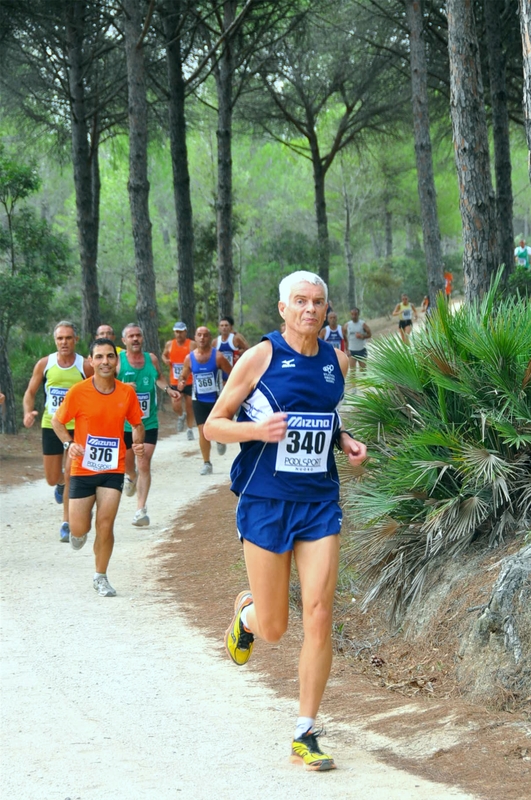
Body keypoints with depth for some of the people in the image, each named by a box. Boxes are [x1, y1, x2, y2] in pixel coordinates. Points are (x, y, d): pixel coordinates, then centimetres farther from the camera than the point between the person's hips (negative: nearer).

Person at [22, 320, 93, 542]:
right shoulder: (44, 364, -3)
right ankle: (62, 484, 48)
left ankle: (67, 523, 3)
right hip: (51, 427, 2)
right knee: (52, 479, 10)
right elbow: (30, 393, 5)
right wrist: (28, 412, -14)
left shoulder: (86, 367, -8)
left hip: (77, 427, -2)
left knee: (70, 476, -9)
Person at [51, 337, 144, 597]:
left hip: (113, 469, 1)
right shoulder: (78, 392, -11)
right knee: (78, 529, 0)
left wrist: (138, 443, -10)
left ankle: (100, 577, 13)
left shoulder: (126, 393, -4)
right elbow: (57, 421, 0)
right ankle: (80, 527, 39)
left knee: (105, 524, -6)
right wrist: (69, 443, -18)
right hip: (83, 469, -1)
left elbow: (137, 423, 10)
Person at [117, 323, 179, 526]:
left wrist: (168, 389, 3)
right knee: (127, 461, 14)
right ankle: (131, 477, 53)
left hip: (148, 423, 1)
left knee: (144, 464, -9)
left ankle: (141, 510, -8)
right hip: (124, 422, -1)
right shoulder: (118, 360, -9)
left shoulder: (151, 359, 1)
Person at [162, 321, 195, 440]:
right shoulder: (169, 344, 4)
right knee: (175, 405, -11)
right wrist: (166, 360, -1)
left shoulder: (192, 344, -5)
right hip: (175, 382, 1)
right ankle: (181, 416, 23)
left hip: (189, 381, -1)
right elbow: (164, 355, 21)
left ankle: (190, 429, 21)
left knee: (189, 405, 6)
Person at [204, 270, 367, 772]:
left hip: (319, 501, 3)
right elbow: (213, 425, -3)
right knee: (272, 627, 3)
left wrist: (345, 441, 6)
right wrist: (257, 429, -22)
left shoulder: (336, 361, 8)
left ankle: (305, 736, 1)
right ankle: (245, 611, 42)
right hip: (265, 502, -3)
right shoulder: (260, 357, -6)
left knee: (319, 617, -8)